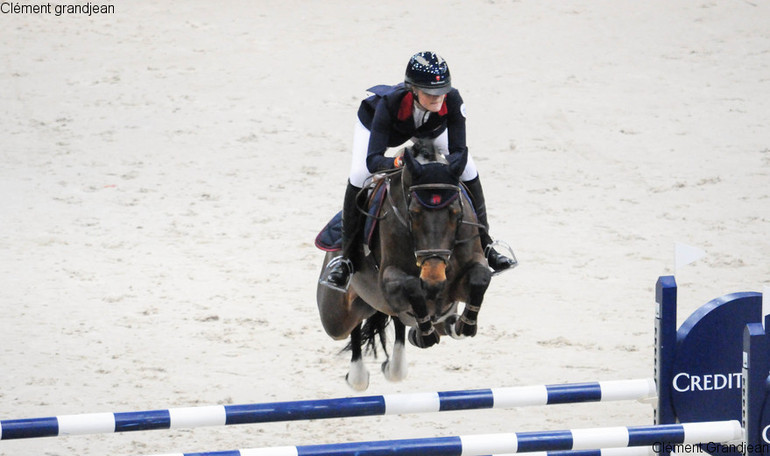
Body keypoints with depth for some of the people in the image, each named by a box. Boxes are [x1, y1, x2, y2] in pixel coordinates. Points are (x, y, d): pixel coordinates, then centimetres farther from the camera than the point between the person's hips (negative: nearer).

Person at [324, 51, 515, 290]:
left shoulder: (452, 100, -39)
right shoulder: (390, 103, -45)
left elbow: (459, 152, -34)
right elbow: (372, 160, -47)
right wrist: (398, 162, -68)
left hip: (430, 127, 3)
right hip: (373, 121, -3)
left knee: (468, 171, -9)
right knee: (359, 176, -26)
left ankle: (484, 246, 9)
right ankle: (349, 257, -13)